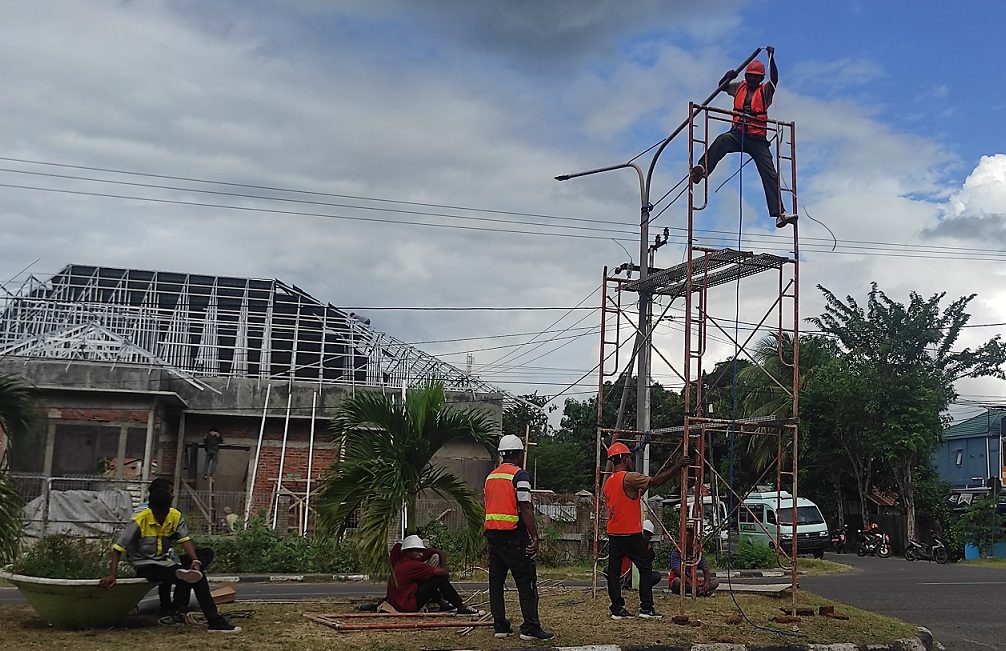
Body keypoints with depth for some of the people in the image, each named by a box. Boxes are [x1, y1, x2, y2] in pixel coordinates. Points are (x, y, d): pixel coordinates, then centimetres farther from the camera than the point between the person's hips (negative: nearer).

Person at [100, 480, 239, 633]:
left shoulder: (175, 516, -1)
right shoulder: (139, 521, -13)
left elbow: (185, 539, -11)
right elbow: (118, 548, -12)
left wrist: (195, 561, -28)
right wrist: (112, 575, -24)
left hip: (168, 563, 5)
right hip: (146, 566, -5)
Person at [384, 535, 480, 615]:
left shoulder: (400, 565, 13)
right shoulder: (413, 565, -16)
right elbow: (442, 572, -16)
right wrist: (447, 576, 7)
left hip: (396, 605, 10)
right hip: (407, 607, -10)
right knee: (439, 579, -7)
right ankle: (462, 608, -2)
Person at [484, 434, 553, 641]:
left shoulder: (491, 476, 14)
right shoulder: (519, 475, -10)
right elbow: (525, 508, -15)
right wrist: (535, 537, -13)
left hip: (492, 534, 7)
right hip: (514, 535, -7)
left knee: (496, 581, 10)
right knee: (526, 582, -1)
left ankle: (500, 626, 14)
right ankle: (530, 628, -1)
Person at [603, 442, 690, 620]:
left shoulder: (608, 482, 12)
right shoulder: (628, 478, -13)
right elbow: (657, 481, -17)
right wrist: (678, 466, -10)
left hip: (613, 533, 8)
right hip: (630, 533, -8)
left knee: (613, 571, 5)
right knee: (645, 568, 3)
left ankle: (617, 609, 6)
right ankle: (646, 608, 3)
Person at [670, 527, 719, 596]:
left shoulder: (697, 552, 4)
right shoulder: (676, 552, -9)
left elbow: (705, 570, 1)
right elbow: (677, 571, -21)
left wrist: (706, 582, -20)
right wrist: (690, 583, -33)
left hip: (694, 582, 4)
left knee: (715, 582, -11)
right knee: (677, 581, -39)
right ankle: (701, 592, -32)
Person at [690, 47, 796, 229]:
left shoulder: (765, 91, 7)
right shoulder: (739, 87, 16)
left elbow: (774, 79, -10)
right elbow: (721, 86, 12)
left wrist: (771, 57, -22)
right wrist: (729, 77, -11)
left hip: (757, 139, -1)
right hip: (737, 134, 1)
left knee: (770, 175, -6)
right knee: (721, 141, -35)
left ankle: (779, 213, -9)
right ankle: (702, 169, -55)